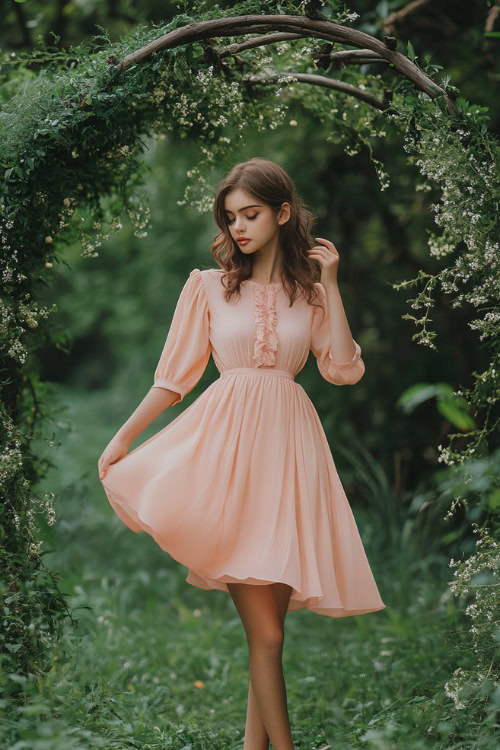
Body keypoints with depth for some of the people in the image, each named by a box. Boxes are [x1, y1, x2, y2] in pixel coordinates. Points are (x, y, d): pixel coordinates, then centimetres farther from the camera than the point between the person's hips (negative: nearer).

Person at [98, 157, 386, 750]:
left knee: (267, 621, 1)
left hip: (287, 442, 2)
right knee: (265, 631, -8)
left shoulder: (310, 291, 14)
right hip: (226, 439, -2)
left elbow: (344, 370, 0)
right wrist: (123, 437, 3)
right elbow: (175, 376, 10)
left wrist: (330, 284, 2)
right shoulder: (208, 285, 9)